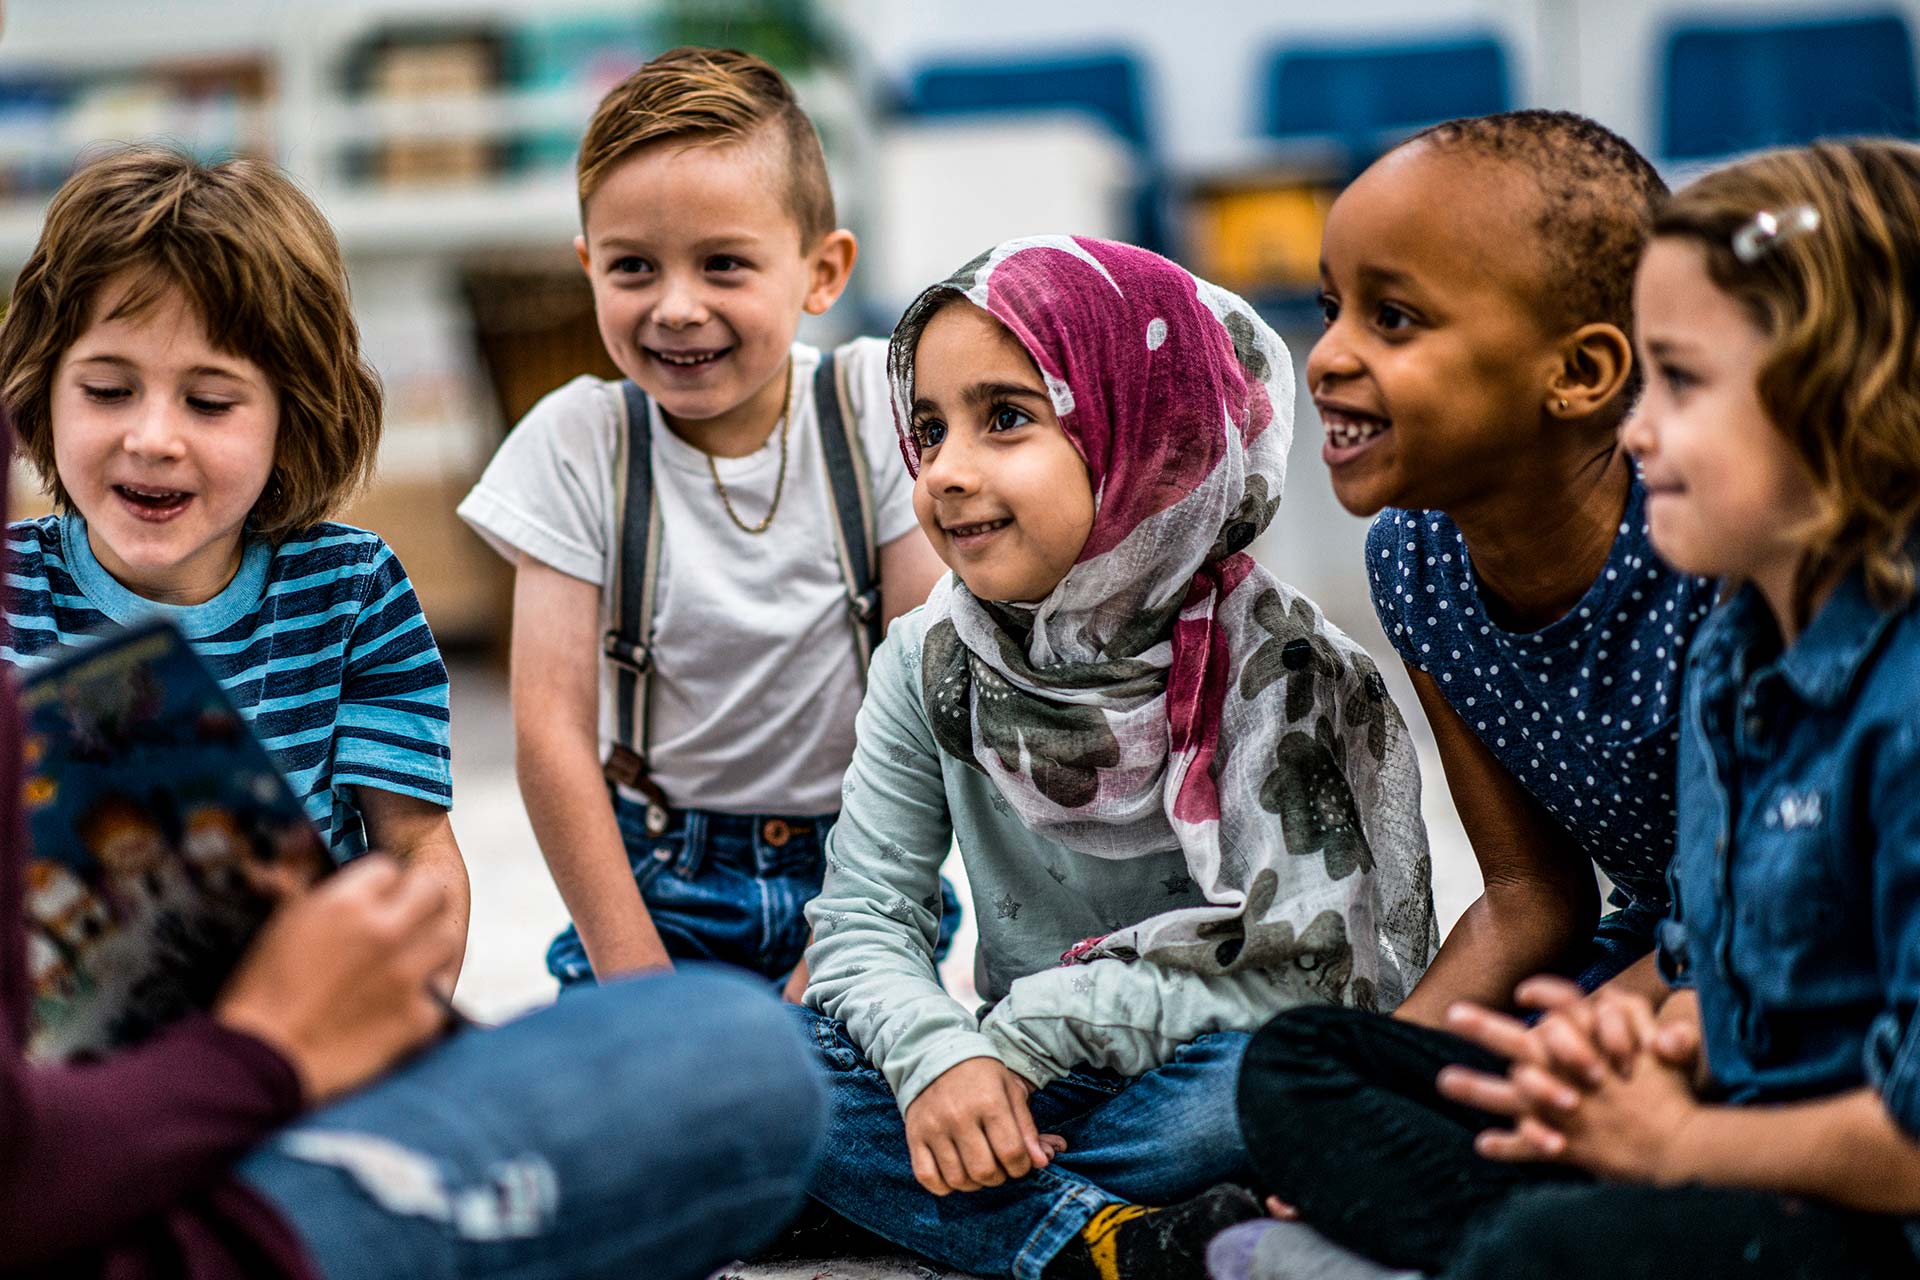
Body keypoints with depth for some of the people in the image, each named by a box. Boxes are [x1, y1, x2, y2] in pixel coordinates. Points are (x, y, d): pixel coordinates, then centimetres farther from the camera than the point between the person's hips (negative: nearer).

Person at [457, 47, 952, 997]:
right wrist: (637, 979, -13)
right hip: (658, 884, 0)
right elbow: (551, 731, -8)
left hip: (855, 871, 0)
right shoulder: (576, 444, -5)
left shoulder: (875, 405, -5)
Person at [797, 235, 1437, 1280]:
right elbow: (864, 915, -3)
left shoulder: (1277, 667, -13)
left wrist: (1028, 1030, -21)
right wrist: (938, 1054, -24)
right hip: (1018, 1081, 4)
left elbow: (1298, 967, -20)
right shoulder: (932, 663, 0)